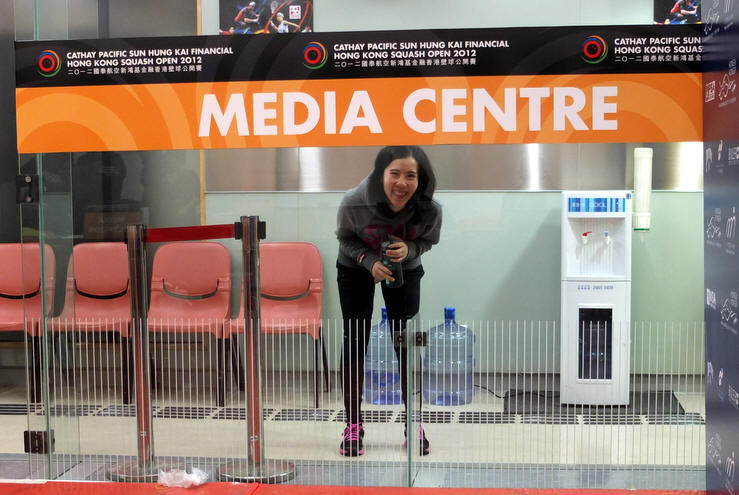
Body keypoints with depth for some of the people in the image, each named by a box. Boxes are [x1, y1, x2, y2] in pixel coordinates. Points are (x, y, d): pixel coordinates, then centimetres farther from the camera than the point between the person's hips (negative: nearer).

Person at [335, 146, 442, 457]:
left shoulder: (430, 210, -32)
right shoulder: (353, 203, -35)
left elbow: (428, 240, -10)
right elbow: (345, 237, -13)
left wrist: (409, 249, -32)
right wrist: (369, 261, -30)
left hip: (405, 270, 1)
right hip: (357, 268, 0)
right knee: (354, 343, 0)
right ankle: (353, 425, 13)